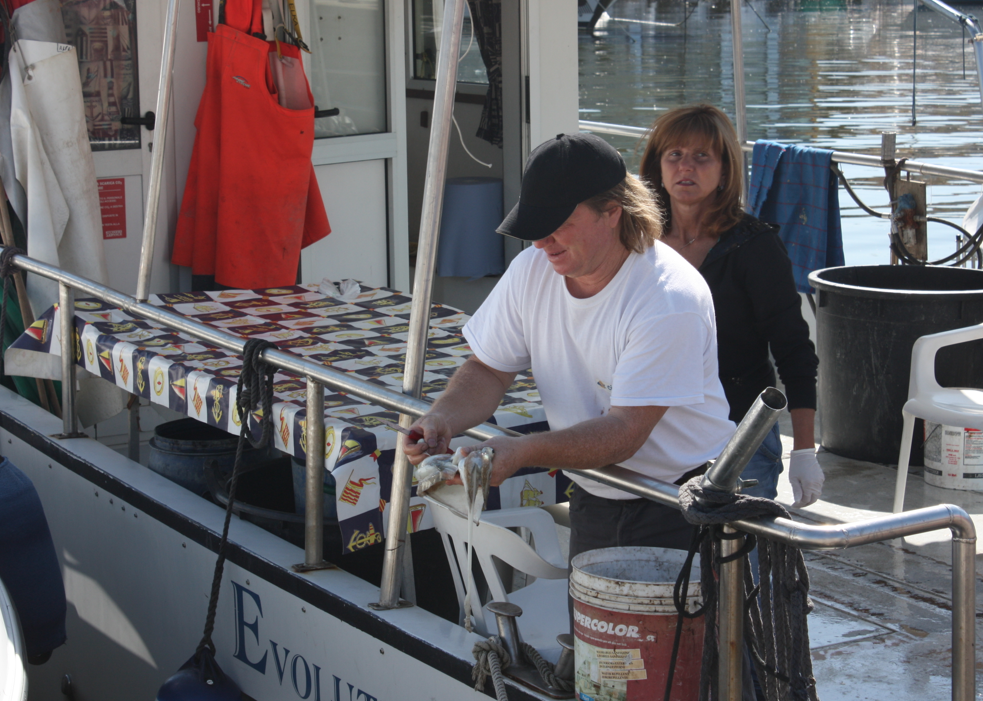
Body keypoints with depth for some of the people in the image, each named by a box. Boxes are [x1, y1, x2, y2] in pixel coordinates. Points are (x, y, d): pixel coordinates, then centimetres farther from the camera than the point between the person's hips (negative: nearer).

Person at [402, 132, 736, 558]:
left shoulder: (670, 300, -24)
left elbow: (624, 432, -27)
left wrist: (520, 452, -38)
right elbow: (489, 371, 4)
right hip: (593, 502, 6)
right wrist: (442, 418, -17)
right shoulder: (532, 270, -4)